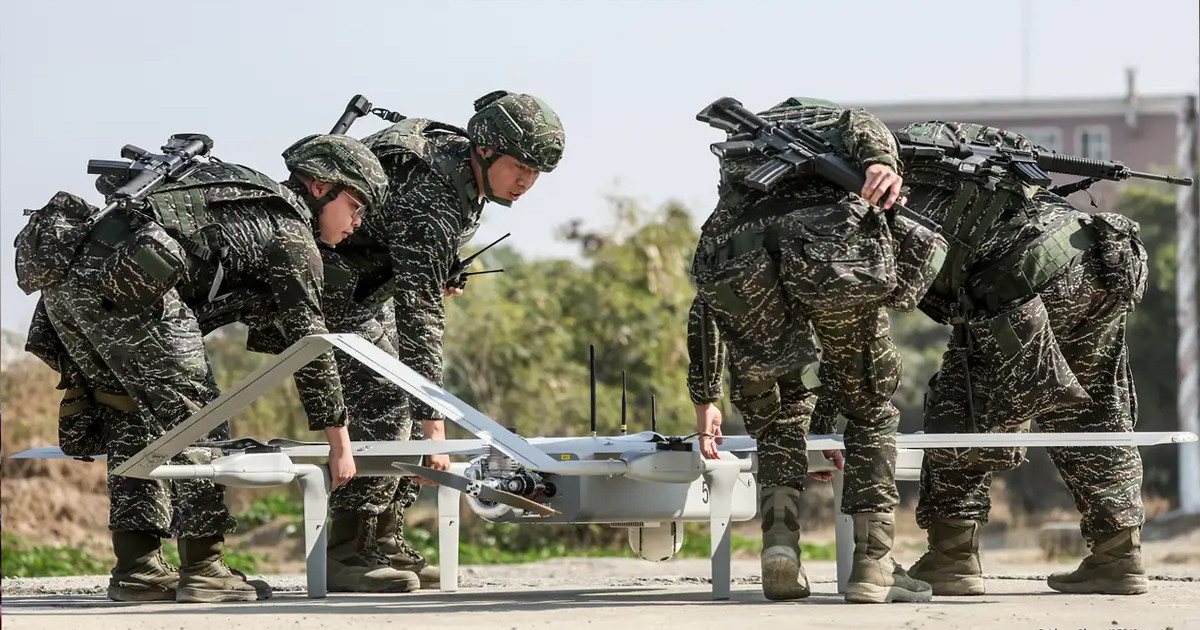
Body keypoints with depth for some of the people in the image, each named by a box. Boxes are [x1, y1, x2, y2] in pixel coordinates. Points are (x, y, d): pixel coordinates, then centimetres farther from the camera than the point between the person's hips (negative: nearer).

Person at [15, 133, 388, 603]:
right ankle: (204, 569, 2)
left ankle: (137, 568, 15)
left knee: (132, 417, 17)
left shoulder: (234, 183, 31)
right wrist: (339, 443, 9)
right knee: (191, 413, 1)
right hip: (119, 278, -9)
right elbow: (308, 343, 5)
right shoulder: (291, 235, 7)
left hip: (62, 271, 9)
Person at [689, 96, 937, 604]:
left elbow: (703, 305, 45)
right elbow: (860, 127, 12)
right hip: (830, 234, -2)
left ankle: (779, 542, 2)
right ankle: (873, 567, 9)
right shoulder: (832, 121, 40)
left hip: (740, 253, 2)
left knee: (777, 411, 24)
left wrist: (705, 399, 50)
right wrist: (881, 161, -10)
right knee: (870, 408, 17)